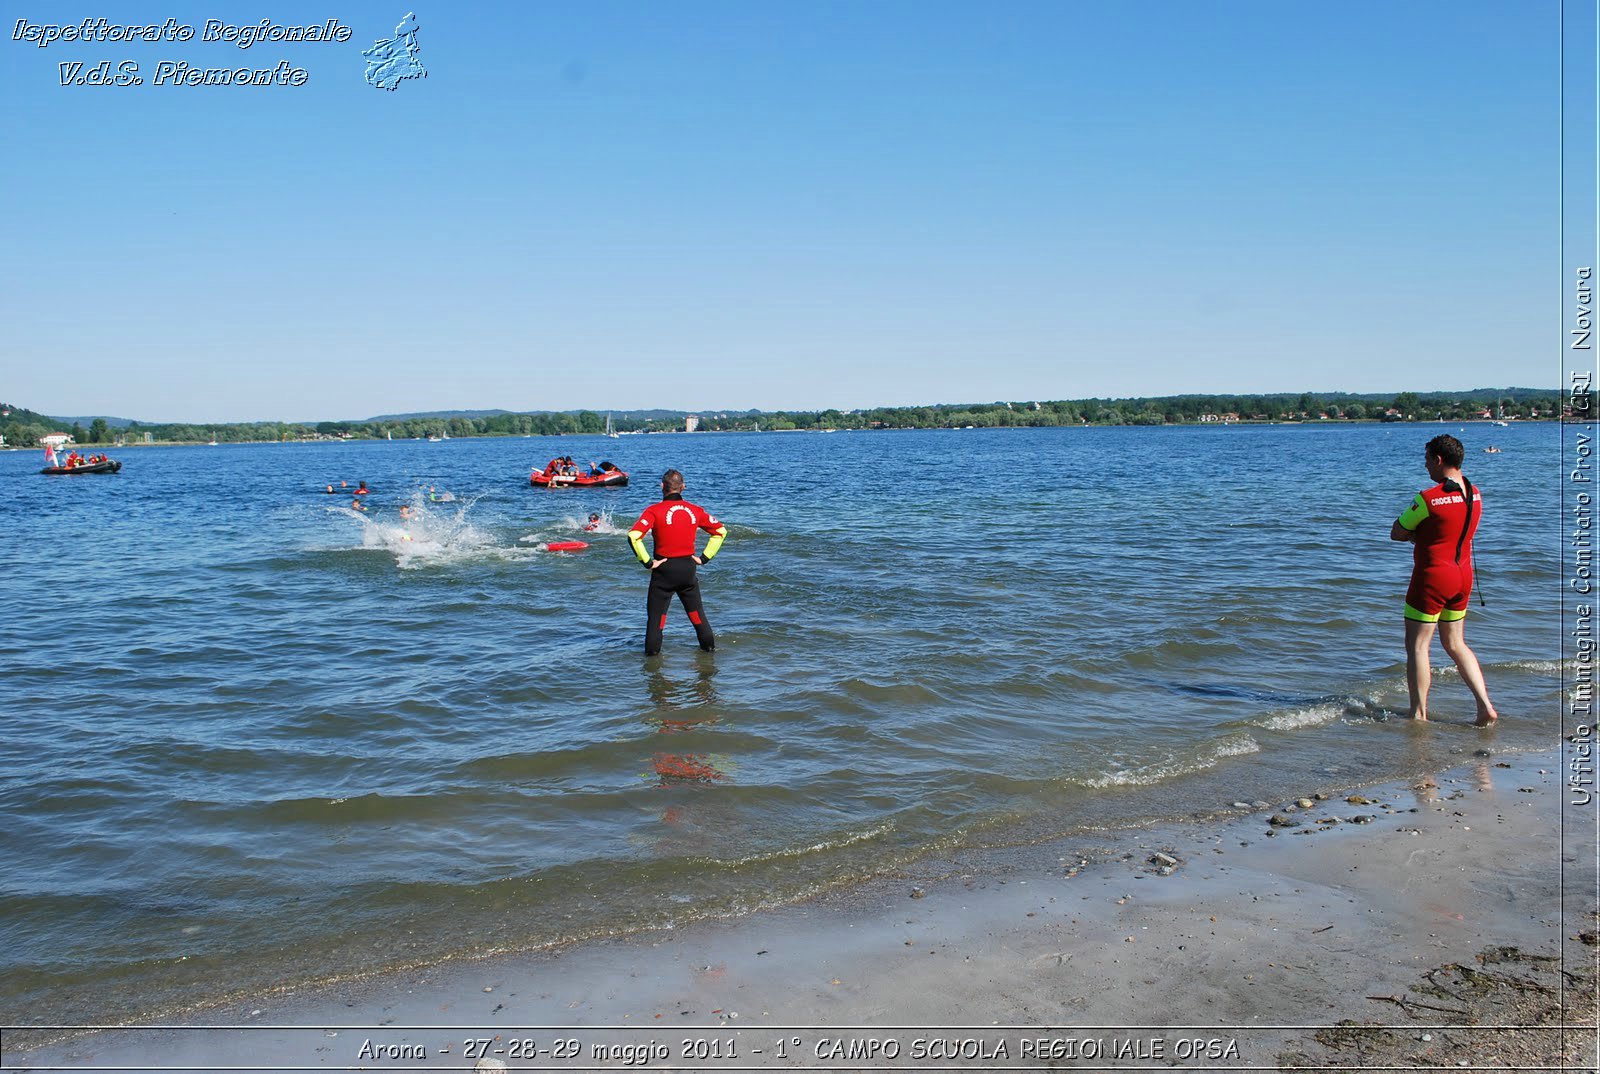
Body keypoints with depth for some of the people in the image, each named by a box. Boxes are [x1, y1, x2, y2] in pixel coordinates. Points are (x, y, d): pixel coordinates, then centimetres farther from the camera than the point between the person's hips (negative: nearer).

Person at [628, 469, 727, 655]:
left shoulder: (654, 510, -11)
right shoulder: (694, 510, 2)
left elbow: (633, 536, -22)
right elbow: (720, 530, 9)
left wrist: (647, 562, -13)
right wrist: (704, 558, 9)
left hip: (664, 569, -3)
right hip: (688, 568, 4)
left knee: (656, 615, 7)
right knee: (696, 611, 19)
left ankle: (651, 653, 10)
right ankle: (709, 647, 28)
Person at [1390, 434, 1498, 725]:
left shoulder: (1427, 499, -19)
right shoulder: (1475, 494, 4)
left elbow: (1396, 533, -9)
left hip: (1432, 576, -8)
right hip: (1463, 575, 8)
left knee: (1417, 645, 2)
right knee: (1455, 644, 18)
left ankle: (1419, 715, 3)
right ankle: (1486, 706, 11)